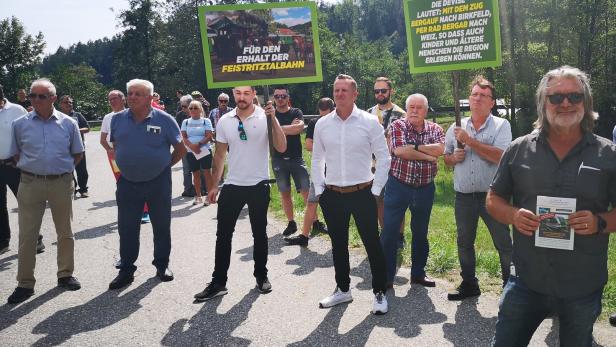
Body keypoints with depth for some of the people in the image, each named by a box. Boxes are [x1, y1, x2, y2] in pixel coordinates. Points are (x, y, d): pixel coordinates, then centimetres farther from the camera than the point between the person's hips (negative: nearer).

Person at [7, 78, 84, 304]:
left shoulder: (68, 123, 1)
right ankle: (25, 284, 11)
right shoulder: (20, 124, 1)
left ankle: (65, 275, 25)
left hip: (62, 183, 0)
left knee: (65, 232, 10)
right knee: (27, 235, 1)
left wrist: (63, 169, 5)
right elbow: (15, 153, 12)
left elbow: (77, 153, 11)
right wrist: (30, 168, 4)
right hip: (30, 184, 0)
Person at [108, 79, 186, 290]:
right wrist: (124, 166, 11)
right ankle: (126, 270, 18)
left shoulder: (164, 120, -8)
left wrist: (163, 165, 4)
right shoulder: (118, 119, 2)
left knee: (162, 227, 9)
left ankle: (162, 265, 25)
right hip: (127, 183, 2)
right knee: (127, 229, 6)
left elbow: (180, 149, 1)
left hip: (158, 182, -2)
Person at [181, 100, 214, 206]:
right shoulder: (186, 122, 9)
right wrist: (192, 146, -17)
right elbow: (183, 137, 1)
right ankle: (198, 196, 17)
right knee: (195, 174, 8)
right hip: (191, 152, 3)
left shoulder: (206, 121, 2)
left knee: (207, 172, -6)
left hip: (205, 150, -3)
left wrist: (199, 144, -20)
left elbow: (209, 136, -7)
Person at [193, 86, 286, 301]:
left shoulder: (265, 118, -8)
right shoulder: (224, 121, 2)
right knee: (223, 234, 4)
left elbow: (281, 148, -17)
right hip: (232, 185, 3)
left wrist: (273, 120, -25)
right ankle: (218, 282, 13)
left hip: (259, 186, -3)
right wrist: (214, 185, 7)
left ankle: (261, 276, 27)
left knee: (259, 233, 11)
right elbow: (220, 154, 9)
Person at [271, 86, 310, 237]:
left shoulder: (296, 112, 2)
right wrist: (291, 127, -12)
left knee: (306, 191, -3)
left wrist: (279, 128, -16)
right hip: (278, 160, 2)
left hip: (296, 158, -1)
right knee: (285, 193, 8)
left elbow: (300, 127, -19)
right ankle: (291, 223, 19)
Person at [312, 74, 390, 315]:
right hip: (332, 195, 3)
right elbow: (317, 160, 12)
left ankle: (379, 293, 19)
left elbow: (383, 158, -3)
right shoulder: (322, 124, 3)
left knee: (372, 244, 3)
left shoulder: (369, 122, -6)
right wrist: (319, 190, 7)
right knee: (338, 245, 15)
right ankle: (342, 289, 32)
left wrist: (375, 190, -6)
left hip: (362, 193, -3)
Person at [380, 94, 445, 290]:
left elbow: (440, 149, -17)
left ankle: (418, 273, 30)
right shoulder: (398, 126, -4)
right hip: (398, 186, -3)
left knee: (421, 233, 15)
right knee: (390, 233, -1)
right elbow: (400, 151, -21)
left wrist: (414, 146, -19)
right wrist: (429, 155, -14)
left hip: (425, 189, 3)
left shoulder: (435, 129, 3)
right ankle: (386, 277, 11)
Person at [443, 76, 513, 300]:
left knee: (504, 243, 3)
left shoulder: (501, 126, -3)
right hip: (464, 196, 4)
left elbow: (499, 156, -19)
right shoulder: (456, 128, 8)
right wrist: (453, 158, -8)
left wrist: (469, 141, -18)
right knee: (464, 243, 14)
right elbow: (446, 159, 15)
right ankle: (469, 284, 29)